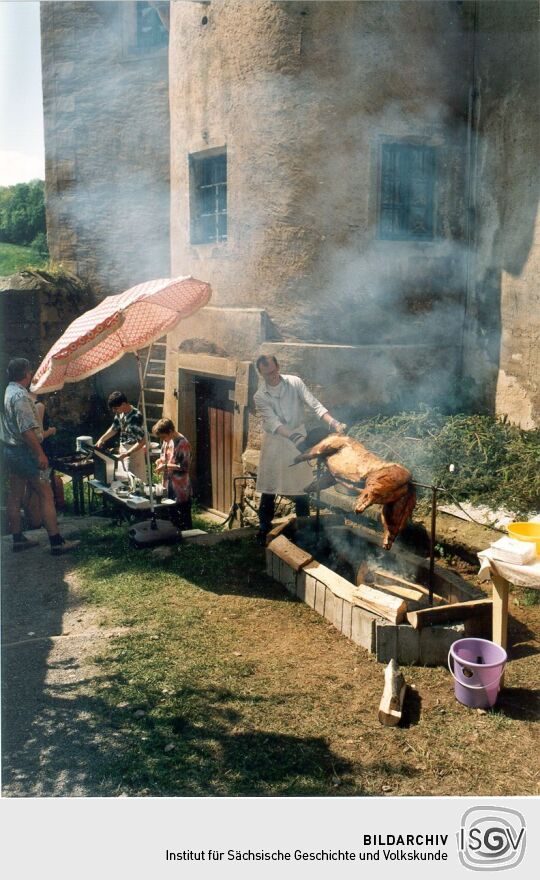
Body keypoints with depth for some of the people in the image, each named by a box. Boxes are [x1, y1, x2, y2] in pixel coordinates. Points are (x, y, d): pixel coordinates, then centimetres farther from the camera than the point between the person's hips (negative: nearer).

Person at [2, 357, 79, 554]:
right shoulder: (20, 395, -19)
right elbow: (27, 429, -24)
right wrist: (40, 454, -21)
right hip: (25, 451, -10)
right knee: (46, 495, -7)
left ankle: (18, 539, 21)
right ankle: (56, 542, -6)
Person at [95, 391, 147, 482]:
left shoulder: (136, 417, -26)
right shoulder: (120, 413, -2)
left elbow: (142, 441, -25)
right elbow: (114, 428, 16)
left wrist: (127, 454, -29)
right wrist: (102, 439, 4)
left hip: (134, 451, -8)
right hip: (123, 449, 8)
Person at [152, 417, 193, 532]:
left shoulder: (182, 443, -19)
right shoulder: (167, 441, 6)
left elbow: (185, 467, -21)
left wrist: (166, 466, -19)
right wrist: (161, 460, 1)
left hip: (181, 489, -9)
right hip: (168, 486, 9)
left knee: (183, 520, 1)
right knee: (171, 516, 18)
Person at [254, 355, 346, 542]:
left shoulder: (294, 382, -9)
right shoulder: (260, 396, -11)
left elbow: (314, 404, -17)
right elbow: (273, 423, -22)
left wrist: (333, 423, -32)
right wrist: (292, 436, -39)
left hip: (298, 437, 1)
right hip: (275, 441, -1)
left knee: (301, 485, 5)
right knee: (269, 488, 4)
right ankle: (264, 528, 16)